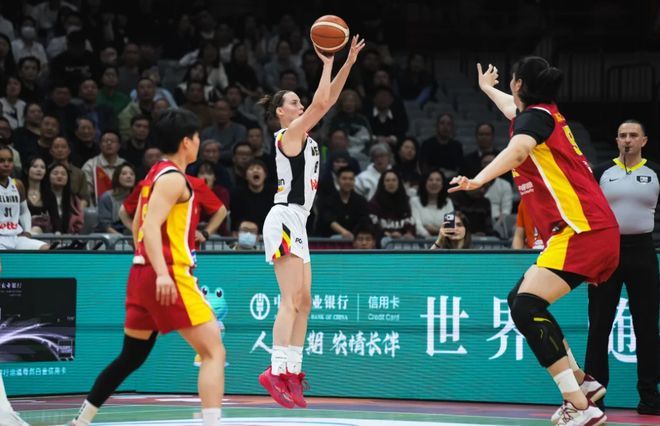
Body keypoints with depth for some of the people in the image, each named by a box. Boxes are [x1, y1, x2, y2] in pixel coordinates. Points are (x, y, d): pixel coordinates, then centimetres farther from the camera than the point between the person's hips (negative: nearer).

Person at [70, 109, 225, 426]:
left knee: (131, 357, 19)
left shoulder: (155, 175, 18)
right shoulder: (173, 178, -10)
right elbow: (151, 225, -22)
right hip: (170, 276, -10)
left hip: (143, 275, 10)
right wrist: (162, 274, -33)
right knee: (214, 352, -11)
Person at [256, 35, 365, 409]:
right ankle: (276, 370, -21)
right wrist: (328, 63, -9)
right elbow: (321, 102, -17)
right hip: (285, 219, -10)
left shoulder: (302, 134, 17)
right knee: (291, 301, -16)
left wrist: (348, 62, 12)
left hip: (297, 223, 10)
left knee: (303, 302, 6)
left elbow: (328, 100, 17)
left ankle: (292, 372, 5)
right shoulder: (288, 134, -7)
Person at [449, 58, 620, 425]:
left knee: (528, 306, -23)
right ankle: (582, 382, 18)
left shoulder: (537, 116, -8)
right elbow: (514, 109, 45)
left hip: (583, 230, -10)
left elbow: (518, 149, -32)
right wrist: (488, 88, 64)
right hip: (587, 230, 10)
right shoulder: (544, 113, 19)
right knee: (520, 299, 17)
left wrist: (480, 179, -47)